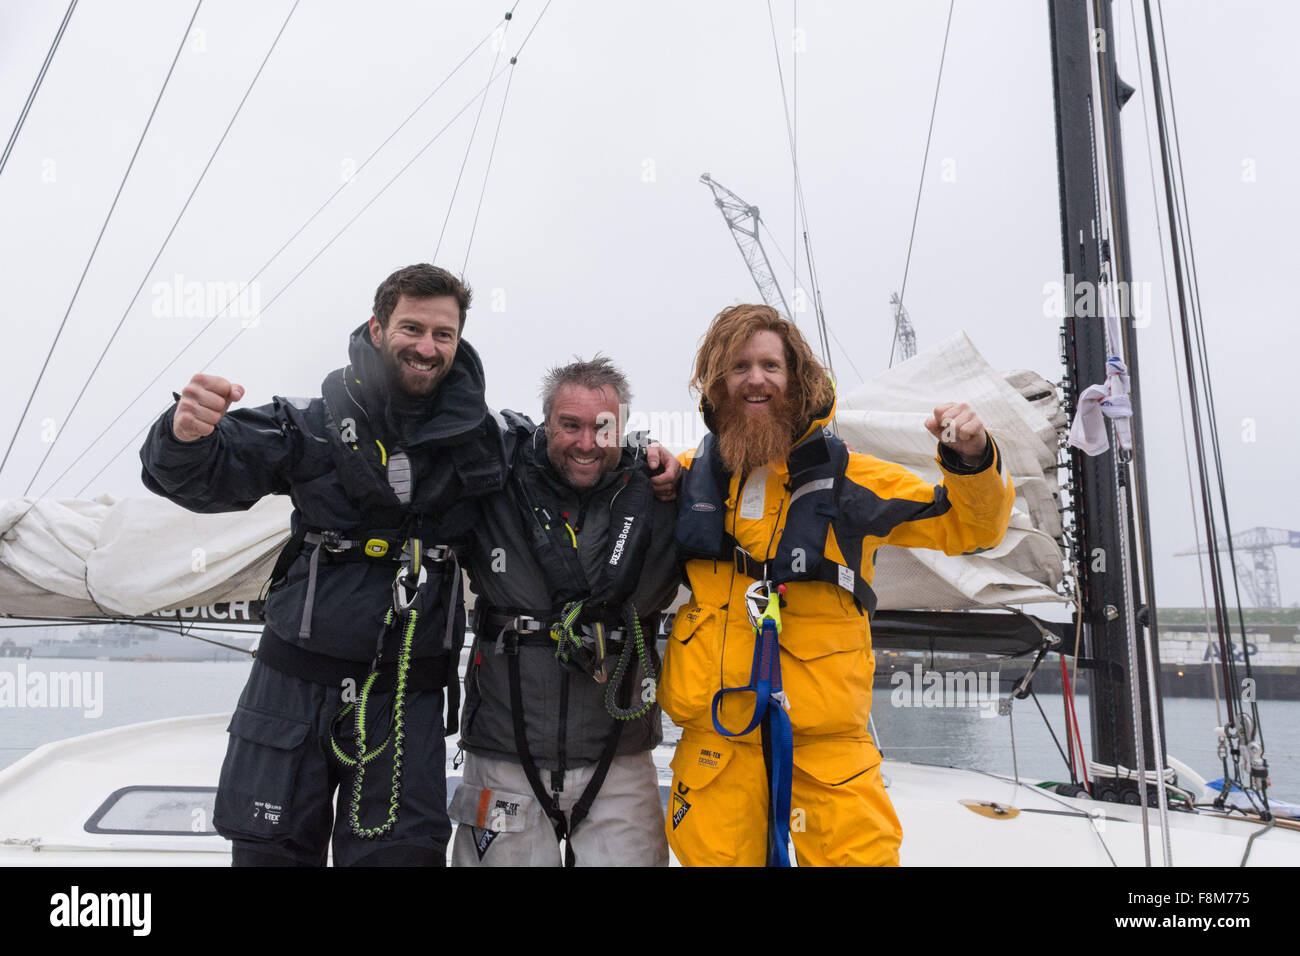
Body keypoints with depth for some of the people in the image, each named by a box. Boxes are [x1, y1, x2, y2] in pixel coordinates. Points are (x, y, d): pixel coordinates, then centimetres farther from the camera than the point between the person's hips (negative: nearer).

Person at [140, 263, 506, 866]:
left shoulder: (476, 438, 1)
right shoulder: (313, 426, -3)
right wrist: (186, 434, -29)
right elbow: (201, 477, -7)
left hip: (406, 698, 0)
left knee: (400, 853, 6)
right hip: (296, 684, 0)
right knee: (269, 850, 11)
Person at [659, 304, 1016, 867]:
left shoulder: (848, 479, 2)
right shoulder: (688, 476, 7)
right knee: (717, 854, 9)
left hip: (827, 739, -1)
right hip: (714, 733, 1)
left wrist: (971, 460, -13)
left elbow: (968, 526, 7)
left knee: (859, 853, -4)